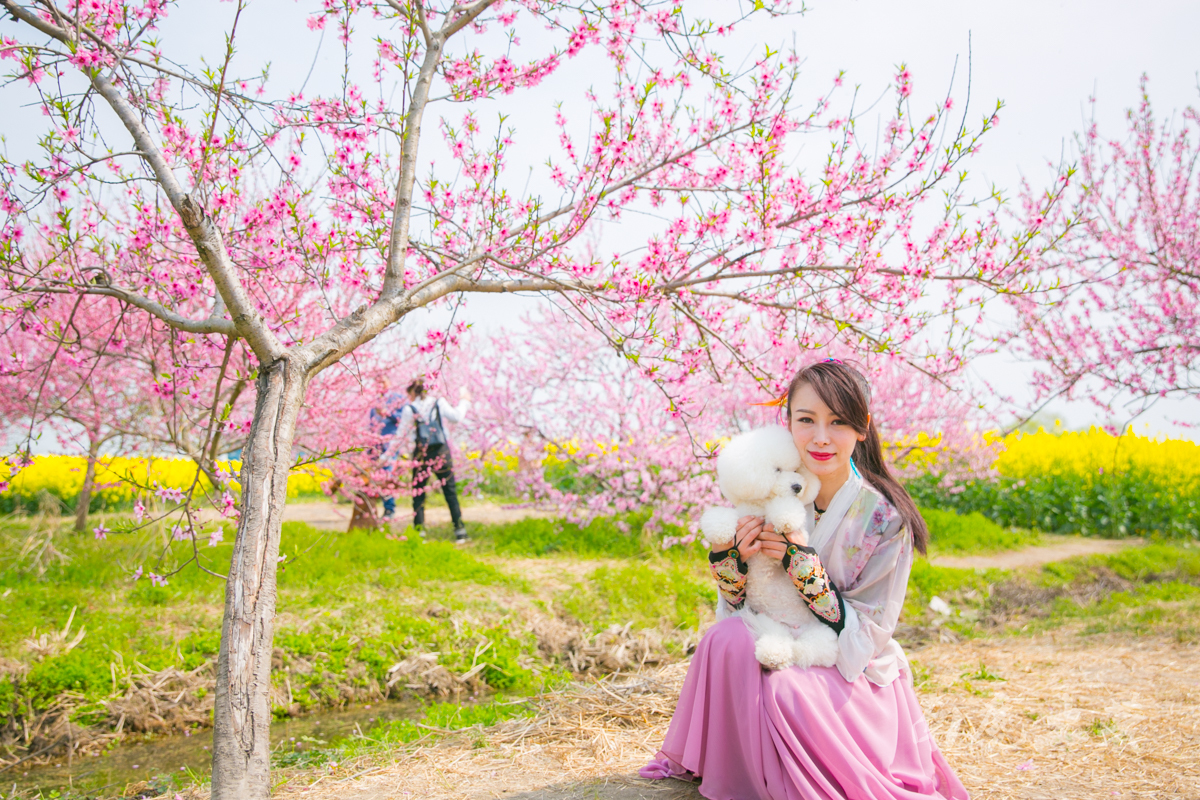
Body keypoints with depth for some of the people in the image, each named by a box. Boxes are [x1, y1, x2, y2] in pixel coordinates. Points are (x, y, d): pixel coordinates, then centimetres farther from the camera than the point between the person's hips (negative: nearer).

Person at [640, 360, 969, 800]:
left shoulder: (885, 517, -17)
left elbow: (868, 634, -14)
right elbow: (740, 608, -1)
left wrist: (802, 566, -27)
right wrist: (730, 558, -23)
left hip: (856, 677, -3)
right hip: (788, 657, 4)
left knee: (787, 689, -34)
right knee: (726, 639, -27)